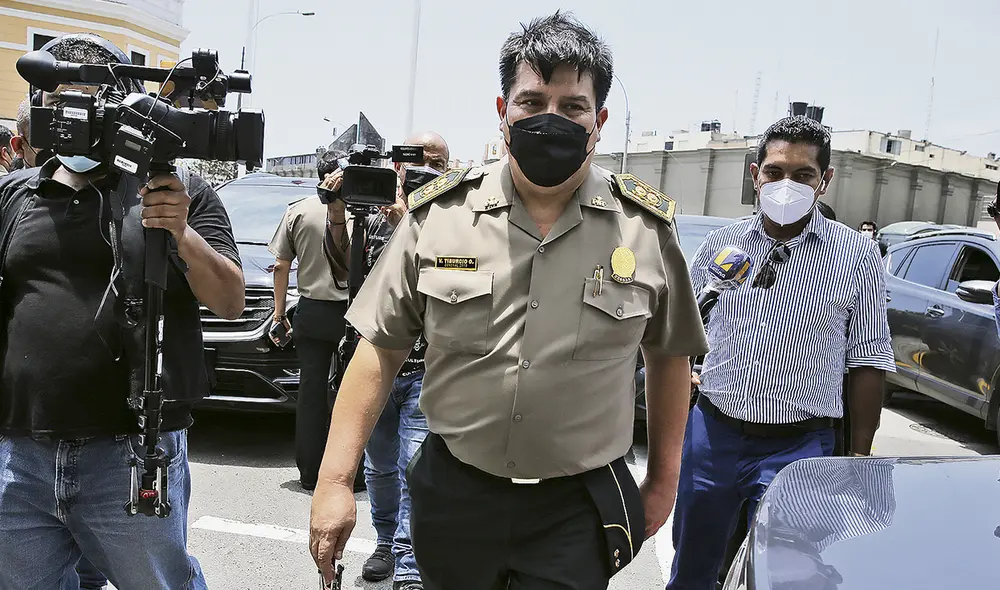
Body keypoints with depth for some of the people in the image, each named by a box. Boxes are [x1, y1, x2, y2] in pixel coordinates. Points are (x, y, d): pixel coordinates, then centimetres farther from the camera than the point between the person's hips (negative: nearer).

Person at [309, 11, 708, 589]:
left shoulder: (648, 227, -4)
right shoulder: (439, 215, -4)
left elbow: (670, 356, 7)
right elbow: (381, 349, -2)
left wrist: (664, 480, 10)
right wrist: (335, 481, -5)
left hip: (578, 511, -1)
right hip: (453, 493, 1)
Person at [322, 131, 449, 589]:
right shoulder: (375, 220, 8)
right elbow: (345, 270, -2)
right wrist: (337, 221, -17)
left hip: (426, 372, -4)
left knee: (415, 471, -8)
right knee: (379, 468, 16)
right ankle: (387, 544, 34)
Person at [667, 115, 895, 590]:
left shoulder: (857, 255, -3)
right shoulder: (721, 243, 4)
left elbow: (868, 359, -1)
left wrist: (859, 454, -2)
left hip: (798, 445, -3)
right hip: (711, 431, 3)